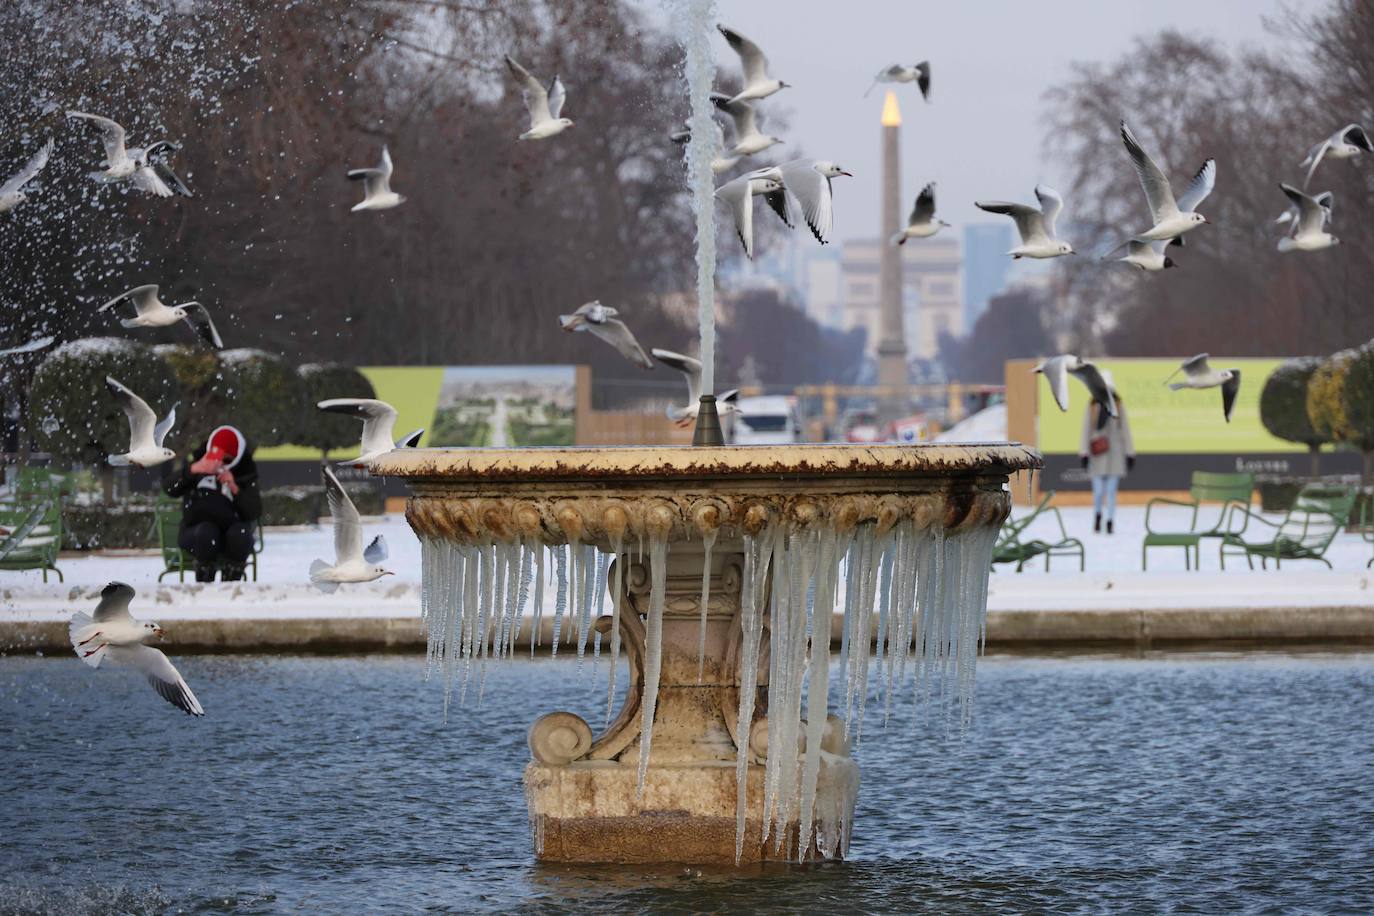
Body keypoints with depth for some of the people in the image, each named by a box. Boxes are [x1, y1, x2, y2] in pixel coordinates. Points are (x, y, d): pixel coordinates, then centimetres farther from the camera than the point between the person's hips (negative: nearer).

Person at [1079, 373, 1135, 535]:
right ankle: (1098, 514, 29)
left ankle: (1110, 522, 8)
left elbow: (1125, 430, 5)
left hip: (1114, 453, 0)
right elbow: (1086, 430, 0)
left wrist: (1129, 454, 3)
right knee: (1098, 490, -1)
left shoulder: (1118, 406, 3)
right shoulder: (1092, 407, 1)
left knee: (1111, 490, 0)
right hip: (1098, 454, 0)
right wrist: (1084, 453, -6)